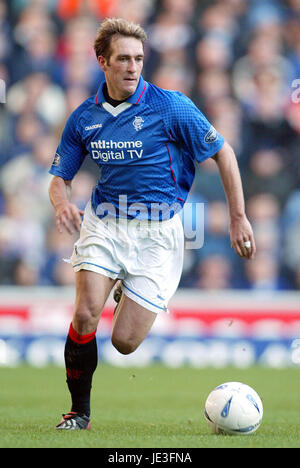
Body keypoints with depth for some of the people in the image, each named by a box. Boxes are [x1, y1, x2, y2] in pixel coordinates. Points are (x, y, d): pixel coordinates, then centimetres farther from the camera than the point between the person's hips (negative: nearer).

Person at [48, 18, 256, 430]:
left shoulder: (170, 107, -11)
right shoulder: (84, 117, 1)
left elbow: (223, 153, -2)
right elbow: (60, 177, 10)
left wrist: (238, 218, -3)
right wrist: (63, 203, -15)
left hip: (157, 231, -3)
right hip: (103, 223, 3)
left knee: (124, 342, -6)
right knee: (85, 316, -19)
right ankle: (79, 411, 1)